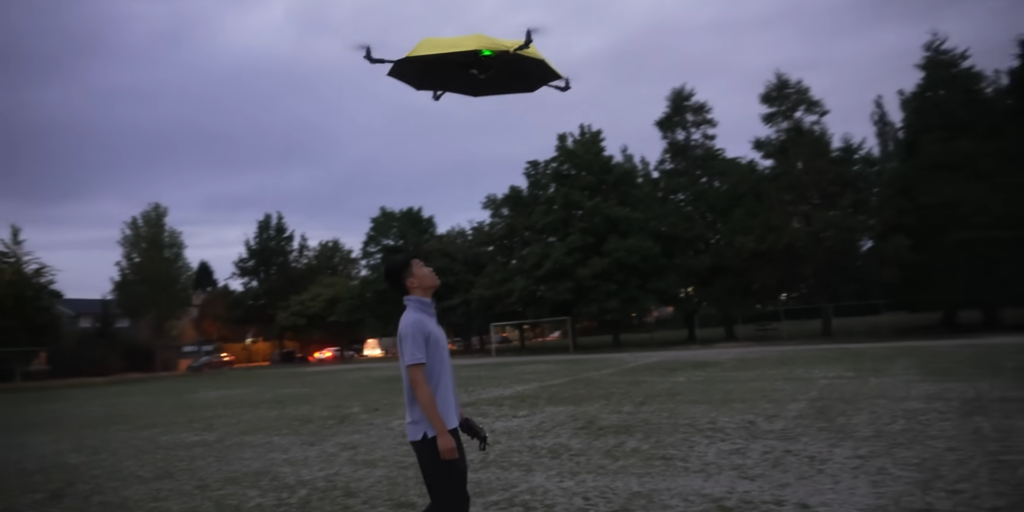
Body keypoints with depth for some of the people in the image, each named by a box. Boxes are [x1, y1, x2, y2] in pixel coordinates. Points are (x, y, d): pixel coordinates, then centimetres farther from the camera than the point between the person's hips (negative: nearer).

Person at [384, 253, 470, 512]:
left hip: (444, 425, 9)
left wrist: (456, 413, 19)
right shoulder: (413, 321, -17)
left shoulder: (427, 316, 12)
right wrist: (441, 432, -22)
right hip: (432, 430, -9)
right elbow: (417, 382, -21)